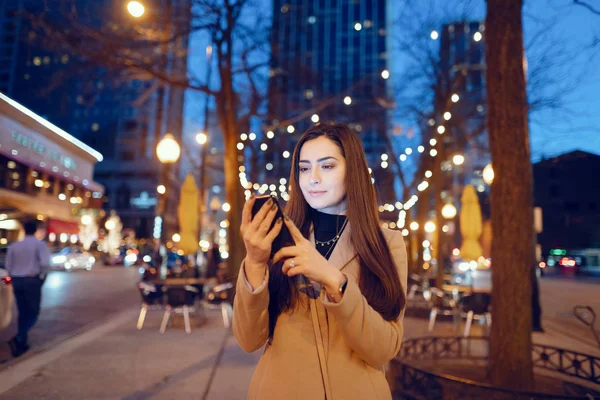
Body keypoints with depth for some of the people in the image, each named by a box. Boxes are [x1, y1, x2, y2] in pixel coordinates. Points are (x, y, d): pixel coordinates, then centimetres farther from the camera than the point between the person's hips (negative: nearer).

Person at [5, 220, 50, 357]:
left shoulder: (14, 246, 7)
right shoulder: (39, 244, -7)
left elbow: (8, 266, 7)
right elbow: (45, 263, -18)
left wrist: (15, 279, 18)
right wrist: (42, 277, -3)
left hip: (17, 280, 5)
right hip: (32, 280, -5)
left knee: (22, 313, 15)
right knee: (33, 312, 4)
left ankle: (22, 343, 18)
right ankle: (19, 339, -16)